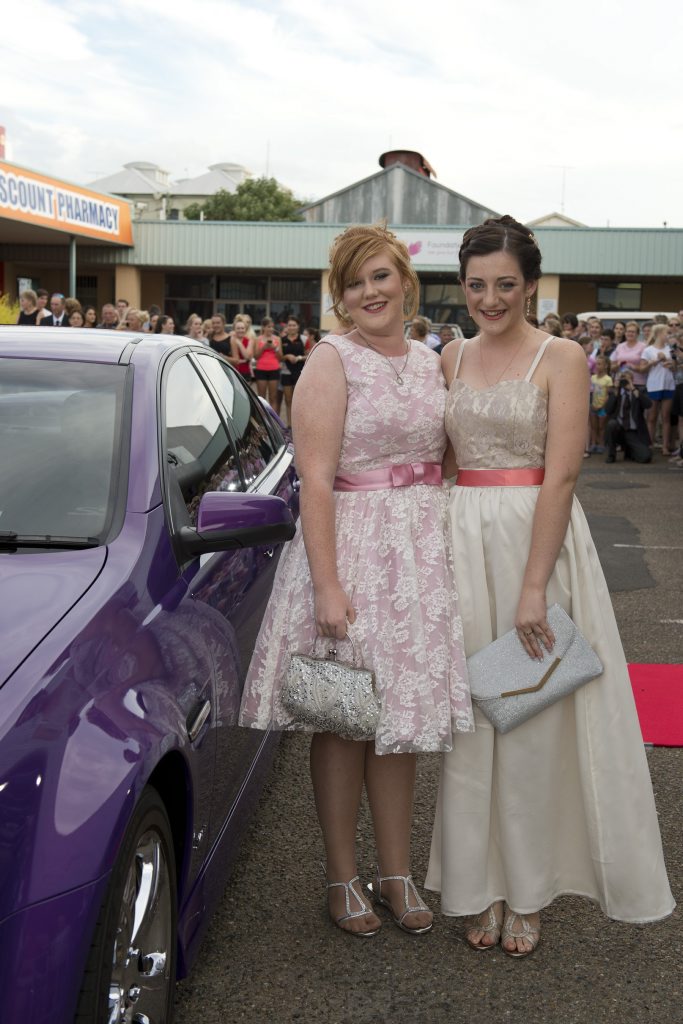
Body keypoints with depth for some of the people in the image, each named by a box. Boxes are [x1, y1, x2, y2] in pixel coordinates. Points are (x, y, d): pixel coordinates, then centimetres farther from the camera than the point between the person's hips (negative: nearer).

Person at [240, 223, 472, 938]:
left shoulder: (429, 362, 12)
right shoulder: (332, 361, -7)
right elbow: (315, 480, -14)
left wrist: (449, 552, 9)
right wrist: (326, 585, -20)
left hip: (422, 551, 6)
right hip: (350, 547, -5)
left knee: (402, 714, 12)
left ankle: (396, 871, 26)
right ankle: (342, 878, 21)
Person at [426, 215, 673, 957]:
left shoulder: (561, 358, -6)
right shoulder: (452, 358, 10)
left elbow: (560, 474, -14)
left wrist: (533, 587, -20)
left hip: (537, 538, -4)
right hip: (464, 541, 4)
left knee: (534, 716, 3)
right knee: (472, 712, 7)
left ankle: (528, 893, 19)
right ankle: (482, 885, 22)